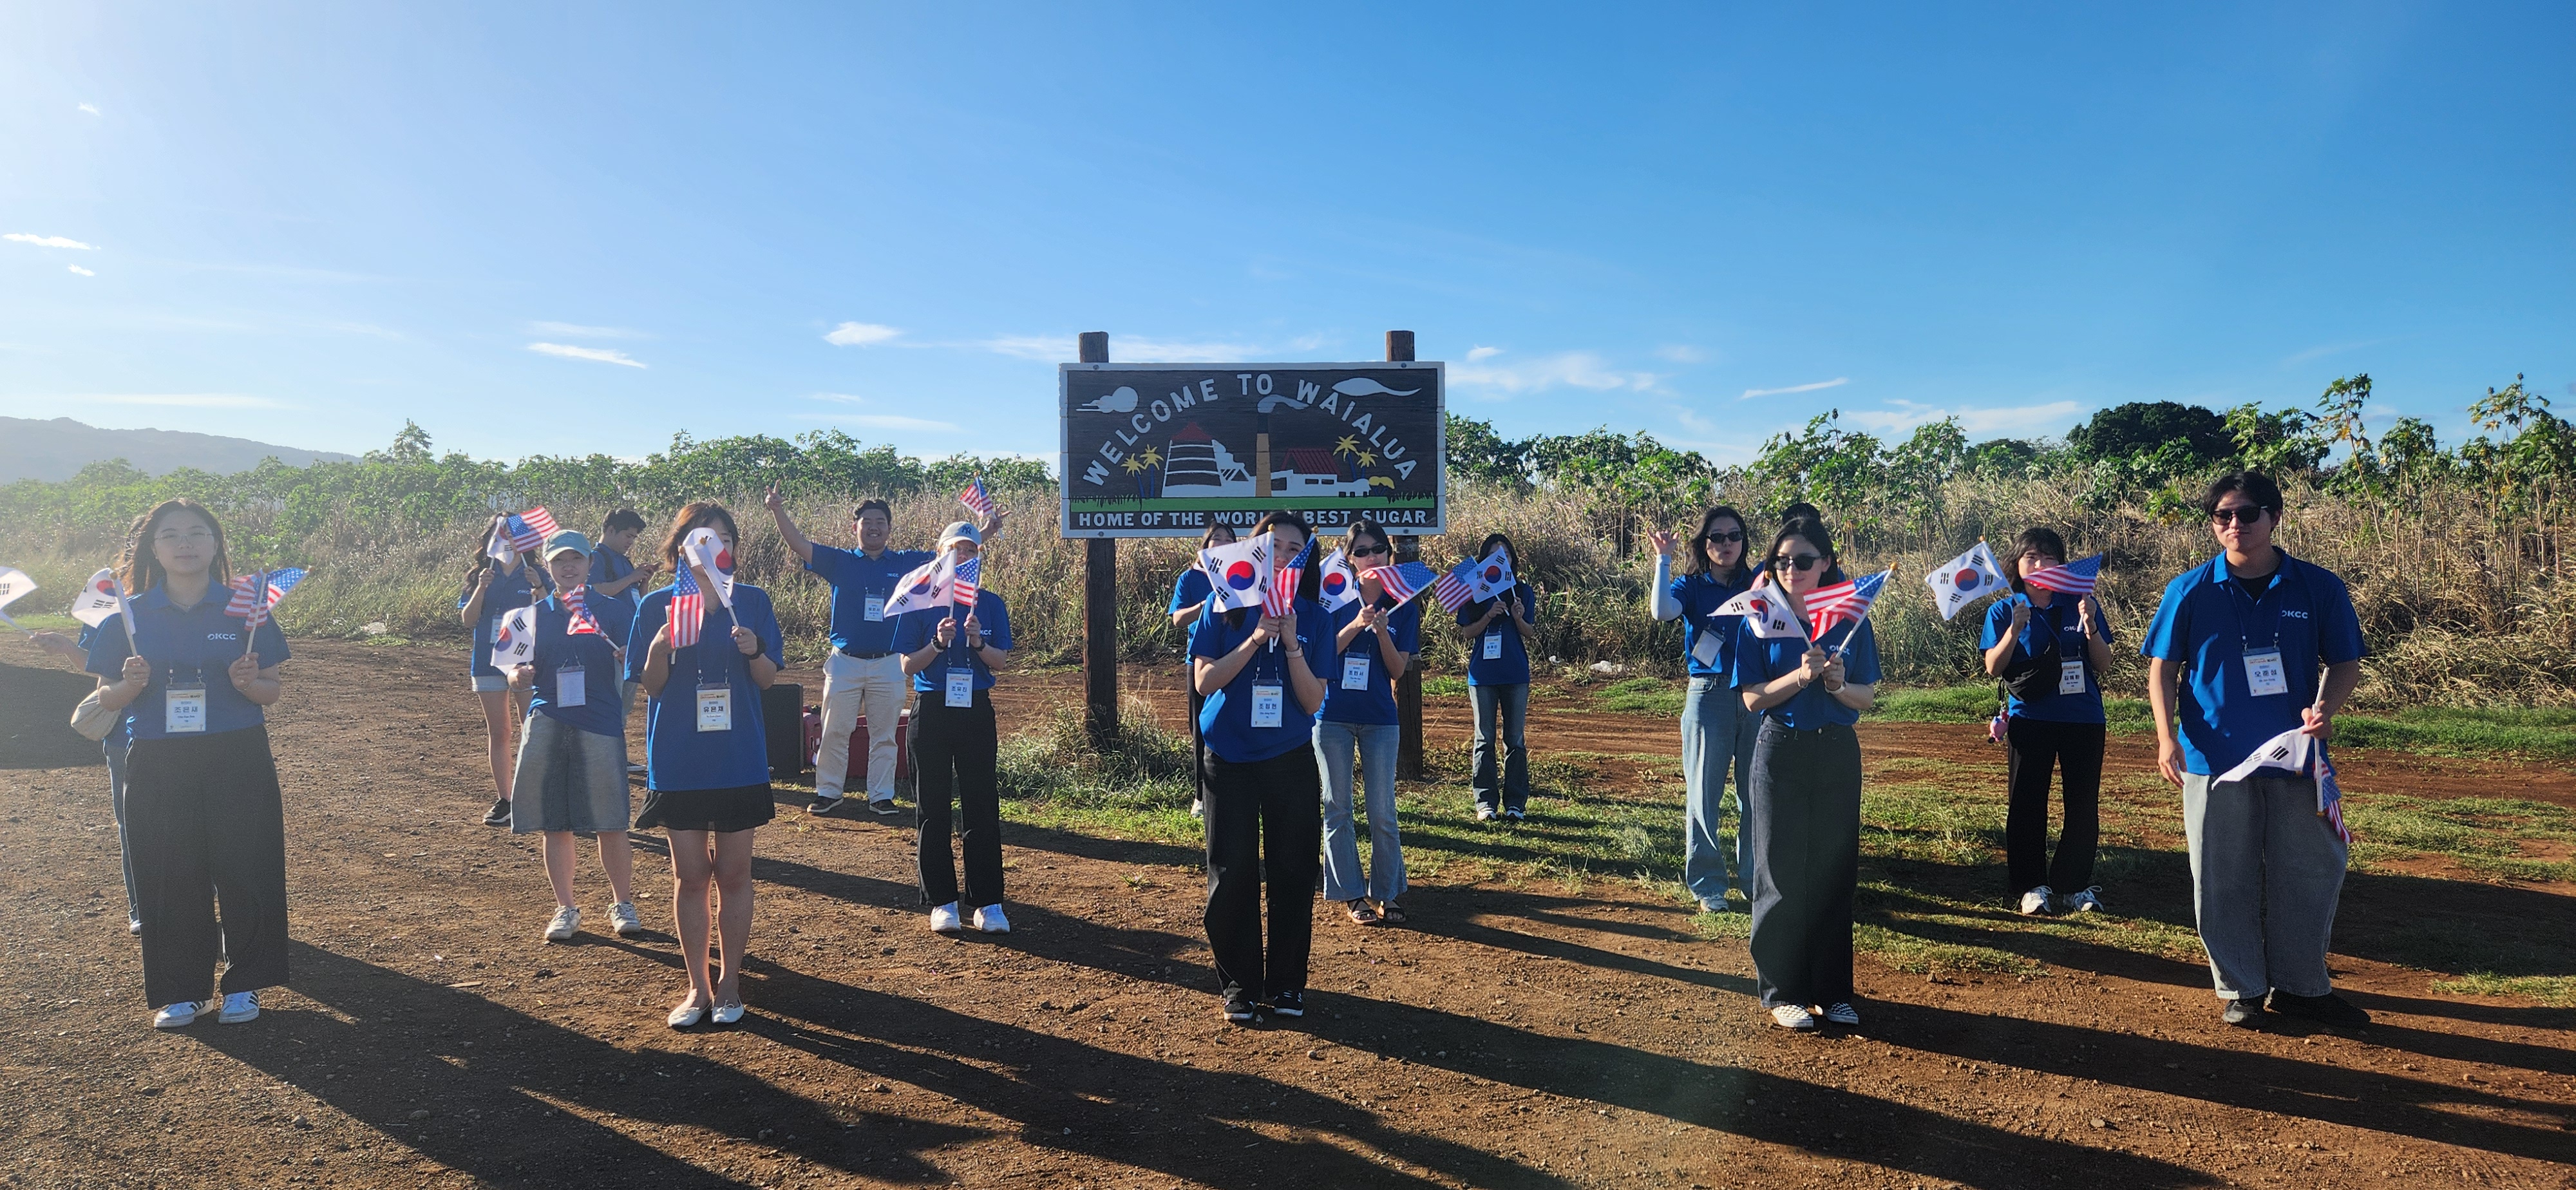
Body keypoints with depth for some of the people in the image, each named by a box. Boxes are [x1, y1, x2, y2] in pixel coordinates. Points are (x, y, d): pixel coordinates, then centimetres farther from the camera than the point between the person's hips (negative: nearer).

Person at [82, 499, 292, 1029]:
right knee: (171, 879, 5)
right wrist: (131, 684, -14)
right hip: (159, 766, 1)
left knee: (245, 873, 0)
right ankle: (181, 990, 19)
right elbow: (107, 698, 7)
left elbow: (271, 692, 4)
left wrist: (248, 682, -18)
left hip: (239, 761, -1)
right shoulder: (129, 617, 4)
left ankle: (244, 984, 15)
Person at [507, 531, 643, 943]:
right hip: (547, 726, 3)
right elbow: (519, 675, 13)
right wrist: (520, 676, -10)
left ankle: (623, 904, 16)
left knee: (610, 824, -1)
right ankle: (565, 909, 20)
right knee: (555, 825, 7)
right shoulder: (534, 614, 11)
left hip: (600, 725, -2)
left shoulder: (613, 609, 3)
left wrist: (619, 651, -22)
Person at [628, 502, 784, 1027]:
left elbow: (768, 679, 2)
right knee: (690, 875, 5)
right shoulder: (657, 606, 1)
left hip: (739, 760, 0)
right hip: (680, 761, 0)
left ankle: (729, 984, 19)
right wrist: (660, 647, -20)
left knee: (733, 873, 6)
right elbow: (650, 686, 0)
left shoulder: (752, 601, 2)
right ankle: (698, 988, 17)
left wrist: (753, 650, -19)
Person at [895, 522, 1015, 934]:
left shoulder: (991, 604, 6)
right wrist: (939, 643, -18)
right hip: (931, 711, -1)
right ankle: (942, 901, 12)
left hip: (976, 711, 1)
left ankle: (987, 902, 6)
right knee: (933, 810, 3)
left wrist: (978, 642, -20)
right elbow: (907, 665, -1)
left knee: (983, 807, 0)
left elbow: (1000, 661, 0)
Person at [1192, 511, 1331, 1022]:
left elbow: (1313, 702, -5)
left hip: (1290, 760, 1)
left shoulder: (1314, 618, 0)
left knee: (1292, 873, 5)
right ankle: (1239, 984, 16)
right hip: (1230, 759, -1)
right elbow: (1204, 681, -10)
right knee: (1233, 874, 2)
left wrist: (1291, 644, -19)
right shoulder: (1226, 607, -2)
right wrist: (1254, 640, -20)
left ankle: (1286, 983, 18)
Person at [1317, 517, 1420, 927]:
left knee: (1383, 812, 3)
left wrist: (1382, 631, -19)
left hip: (1379, 718, 0)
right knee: (1337, 809, 5)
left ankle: (1387, 893, 16)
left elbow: (1398, 669, -3)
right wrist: (1357, 625, -18)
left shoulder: (1402, 605, 1)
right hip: (1332, 716, 0)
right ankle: (1351, 894, 16)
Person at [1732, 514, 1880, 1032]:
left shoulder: (1851, 619, 3)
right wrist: (1801, 676, -21)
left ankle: (1832, 989, 19)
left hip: (1838, 755, 2)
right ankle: (1782, 990, 12)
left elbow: (1867, 698, 3)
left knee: (1835, 871, 6)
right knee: (1782, 874, 2)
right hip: (1781, 754, -2)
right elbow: (1752, 697, -6)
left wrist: (1837, 683, -18)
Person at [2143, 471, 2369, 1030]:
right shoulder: (2190, 591, -2)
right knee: (2223, 882, 5)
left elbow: (2346, 663, 6)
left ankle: (2302, 985, 26)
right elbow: (2163, 668, 3)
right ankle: (2241, 990, 20)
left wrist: (2326, 708, -14)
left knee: (2309, 874, 9)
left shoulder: (2319, 588, 0)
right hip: (2215, 760, -1)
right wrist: (2167, 737, -8)